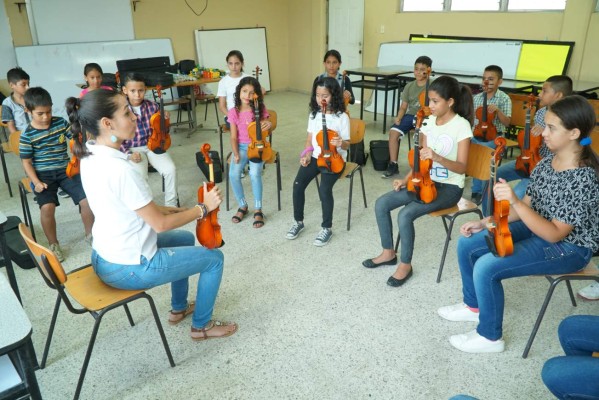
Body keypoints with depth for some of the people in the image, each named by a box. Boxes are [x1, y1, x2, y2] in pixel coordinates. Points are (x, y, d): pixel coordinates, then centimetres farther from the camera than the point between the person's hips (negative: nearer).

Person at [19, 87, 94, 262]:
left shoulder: (61, 122, 2)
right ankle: (53, 244, -1)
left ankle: (89, 234, 12)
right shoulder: (27, 135, -5)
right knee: (47, 207, -25)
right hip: (43, 175, -2)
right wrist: (36, 182, -13)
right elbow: (26, 162, -2)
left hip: (66, 170, 3)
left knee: (87, 200, -14)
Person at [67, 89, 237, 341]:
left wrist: (170, 209, 5)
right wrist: (204, 208, -10)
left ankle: (179, 309, 42)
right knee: (214, 258, 5)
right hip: (129, 268, -9)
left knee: (185, 238, 29)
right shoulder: (118, 169, -31)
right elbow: (161, 224, -22)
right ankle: (201, 326, 25)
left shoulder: (90, 156, -1)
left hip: (105, 256, 9)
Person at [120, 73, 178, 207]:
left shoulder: (153, 106, -2)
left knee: (171, 169, -20)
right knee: (140, 176, -28)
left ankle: (171, 204, -1)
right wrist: (129, 154, -17)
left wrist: (164, 119, -8)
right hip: (133, 149, -2)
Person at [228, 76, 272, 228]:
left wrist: (269, 124, -19)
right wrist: (235, 154, -16)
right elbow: (234, 137, -2)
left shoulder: (260, 109, -4)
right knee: (233, 174, -24)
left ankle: (258, 209, -12)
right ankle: (242, 206, 0)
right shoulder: (233, 112, -2)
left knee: (254, 173, -29)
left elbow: (265, 128, 6)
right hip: (241, 147, 2)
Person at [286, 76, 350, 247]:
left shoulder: (342, 117, -8)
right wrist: (307, 153, -4)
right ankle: (298, 221, 5)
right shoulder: (314, 114, 6)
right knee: (298, 184, -17)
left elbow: (346, 144, -6)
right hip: (315, 156, 5)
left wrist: (341, 144, -29)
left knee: (324, 189, -26)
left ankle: (327, 228, -5)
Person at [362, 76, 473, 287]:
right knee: (381, 204, -7)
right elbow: (421, 158, 9)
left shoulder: (462, 126, -15)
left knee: (406, 214, -27)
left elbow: (461, 167, -18)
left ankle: (405, 265, -5)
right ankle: (388, 252, 11)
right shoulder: (428, 122, 3)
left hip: (449, 187, -7)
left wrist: (437, 157, -35)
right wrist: (406, 179, -5)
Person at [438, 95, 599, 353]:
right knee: (467, 244, 1)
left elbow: (554, 234, -27)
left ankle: (490, 337, -1)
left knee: (486, 267, -24)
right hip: (536, 228, 9)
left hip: (568, 248, -8)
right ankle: (473, 305, 24)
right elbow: (528, 205, 6)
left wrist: (515, 202, -38)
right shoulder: (548, 160, -3)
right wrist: (485, 223, -3)